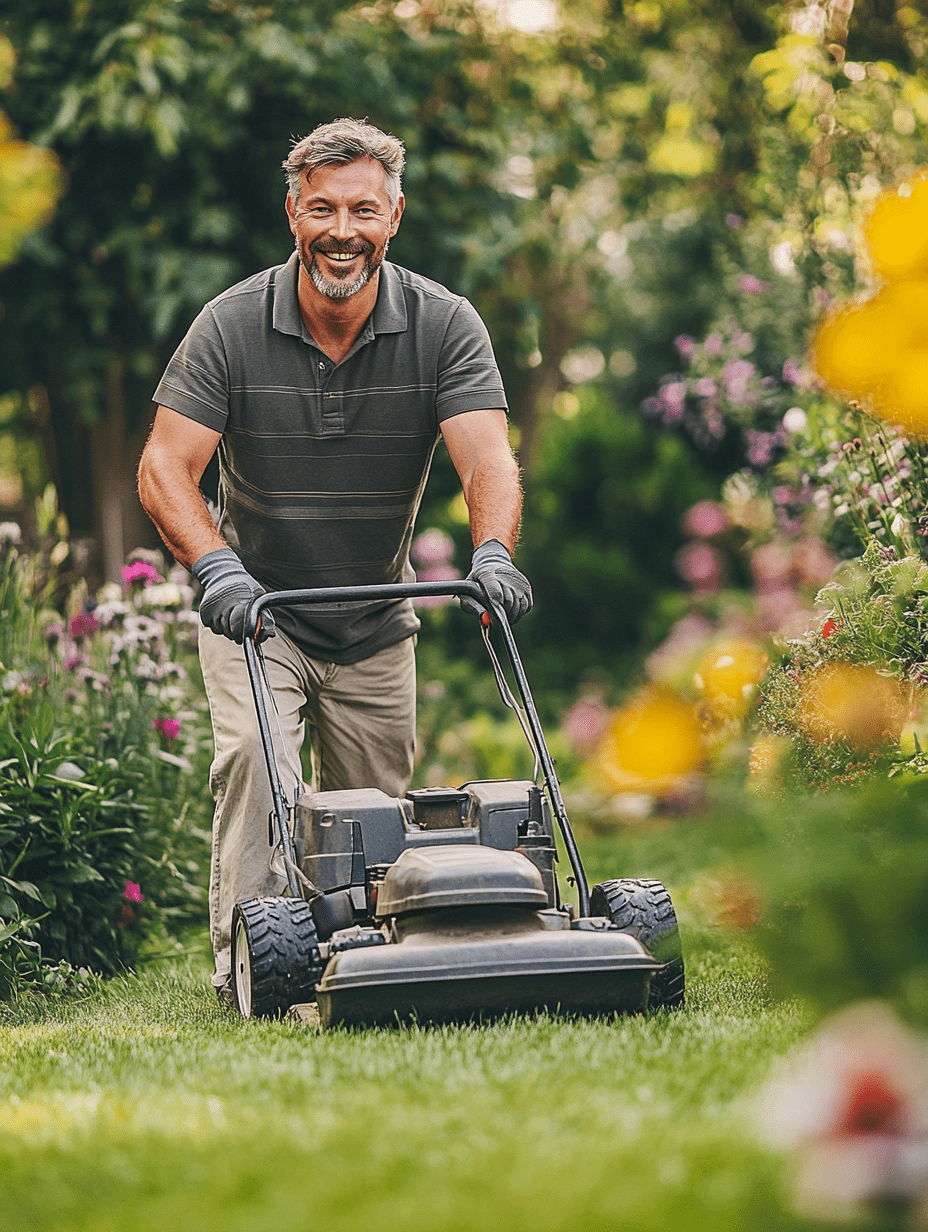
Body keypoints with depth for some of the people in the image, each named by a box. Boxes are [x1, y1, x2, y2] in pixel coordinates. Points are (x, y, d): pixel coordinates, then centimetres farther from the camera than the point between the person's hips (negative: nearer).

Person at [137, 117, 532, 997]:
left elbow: (487, 459, -23)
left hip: (375, 624, 2)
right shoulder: (231, 326, -16)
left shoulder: (444, 325, -13)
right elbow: (165, 467, -20)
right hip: (253, 610, -2)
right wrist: (215, 565, -38)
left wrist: (492, 553, -44)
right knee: (255, 756, -25)